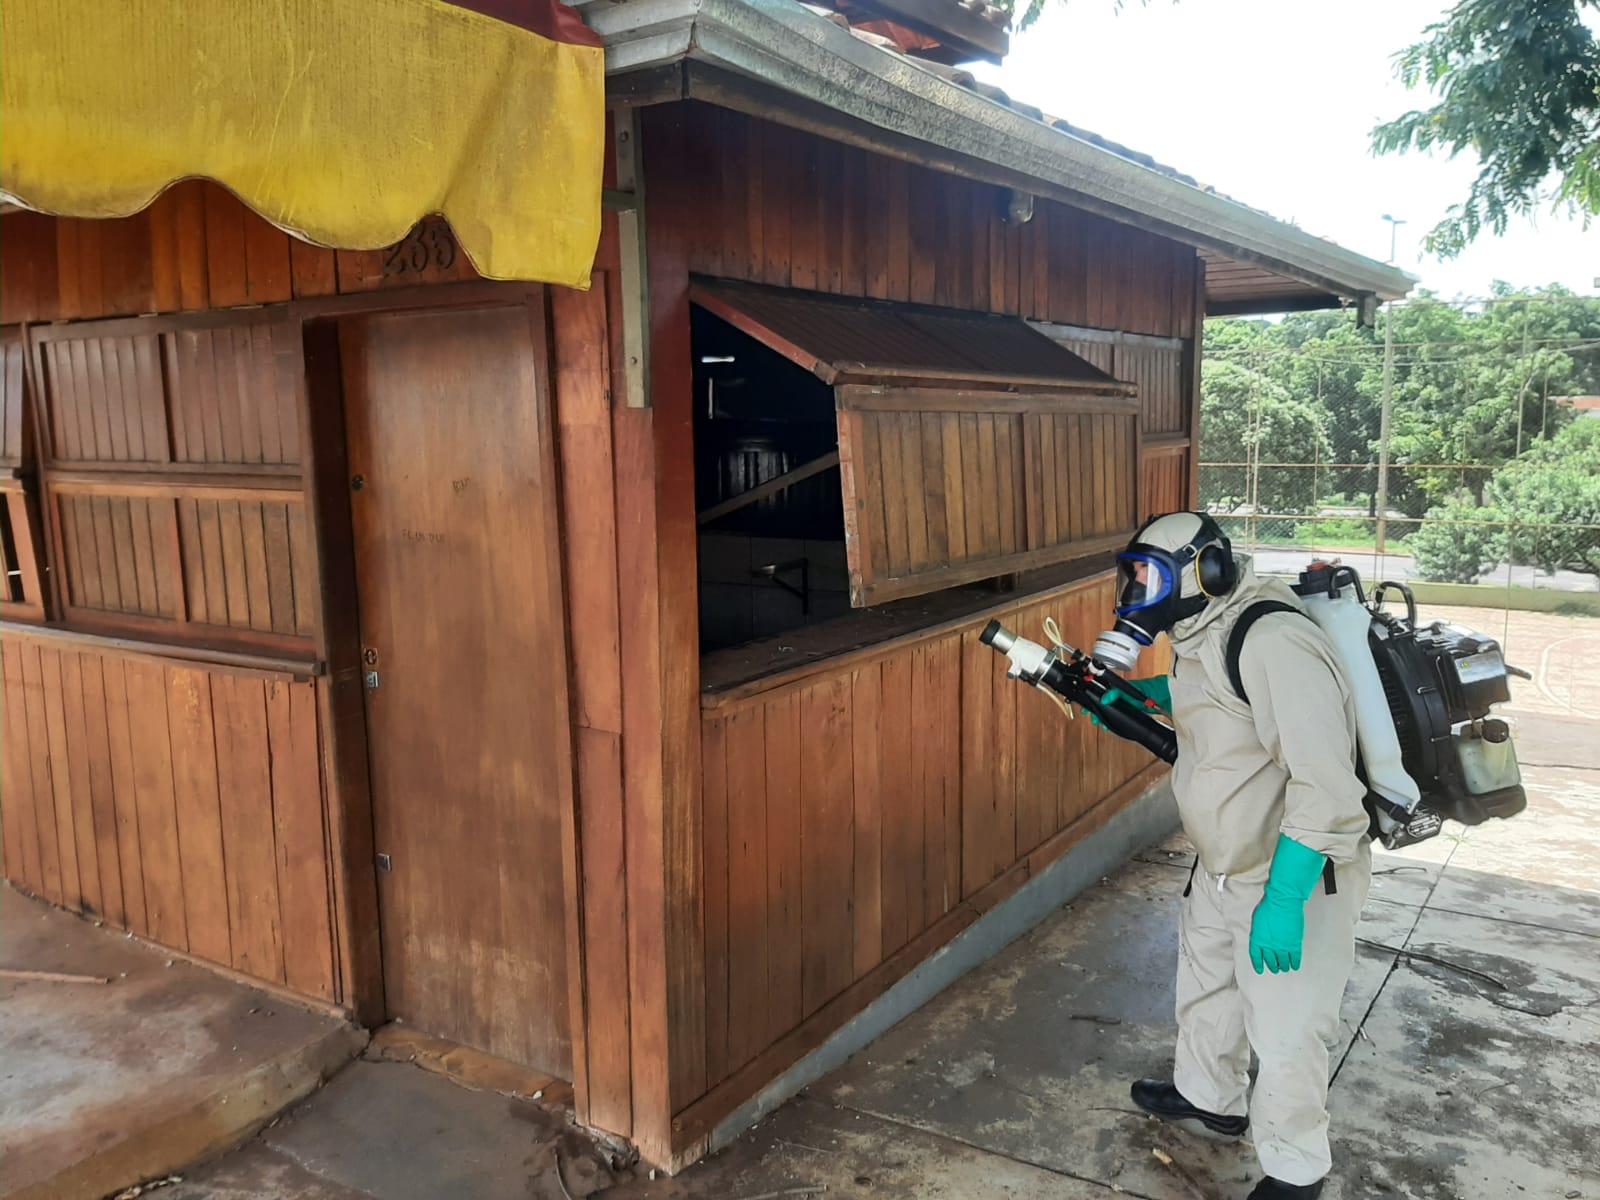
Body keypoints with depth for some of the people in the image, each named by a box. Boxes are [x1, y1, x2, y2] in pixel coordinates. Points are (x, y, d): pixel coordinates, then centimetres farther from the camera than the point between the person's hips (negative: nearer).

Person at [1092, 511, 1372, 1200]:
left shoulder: (1273, 642, -29)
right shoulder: (1199, 638, 1)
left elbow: (1324, 784, -31)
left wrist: (1283, 899, -30)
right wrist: (1131, 691, 9)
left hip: (1293, 880, -9)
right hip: (1223, 868, 10)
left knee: (1284, 1032, 5)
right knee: (1206, 987, 26)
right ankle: (1210, 1100, 51)